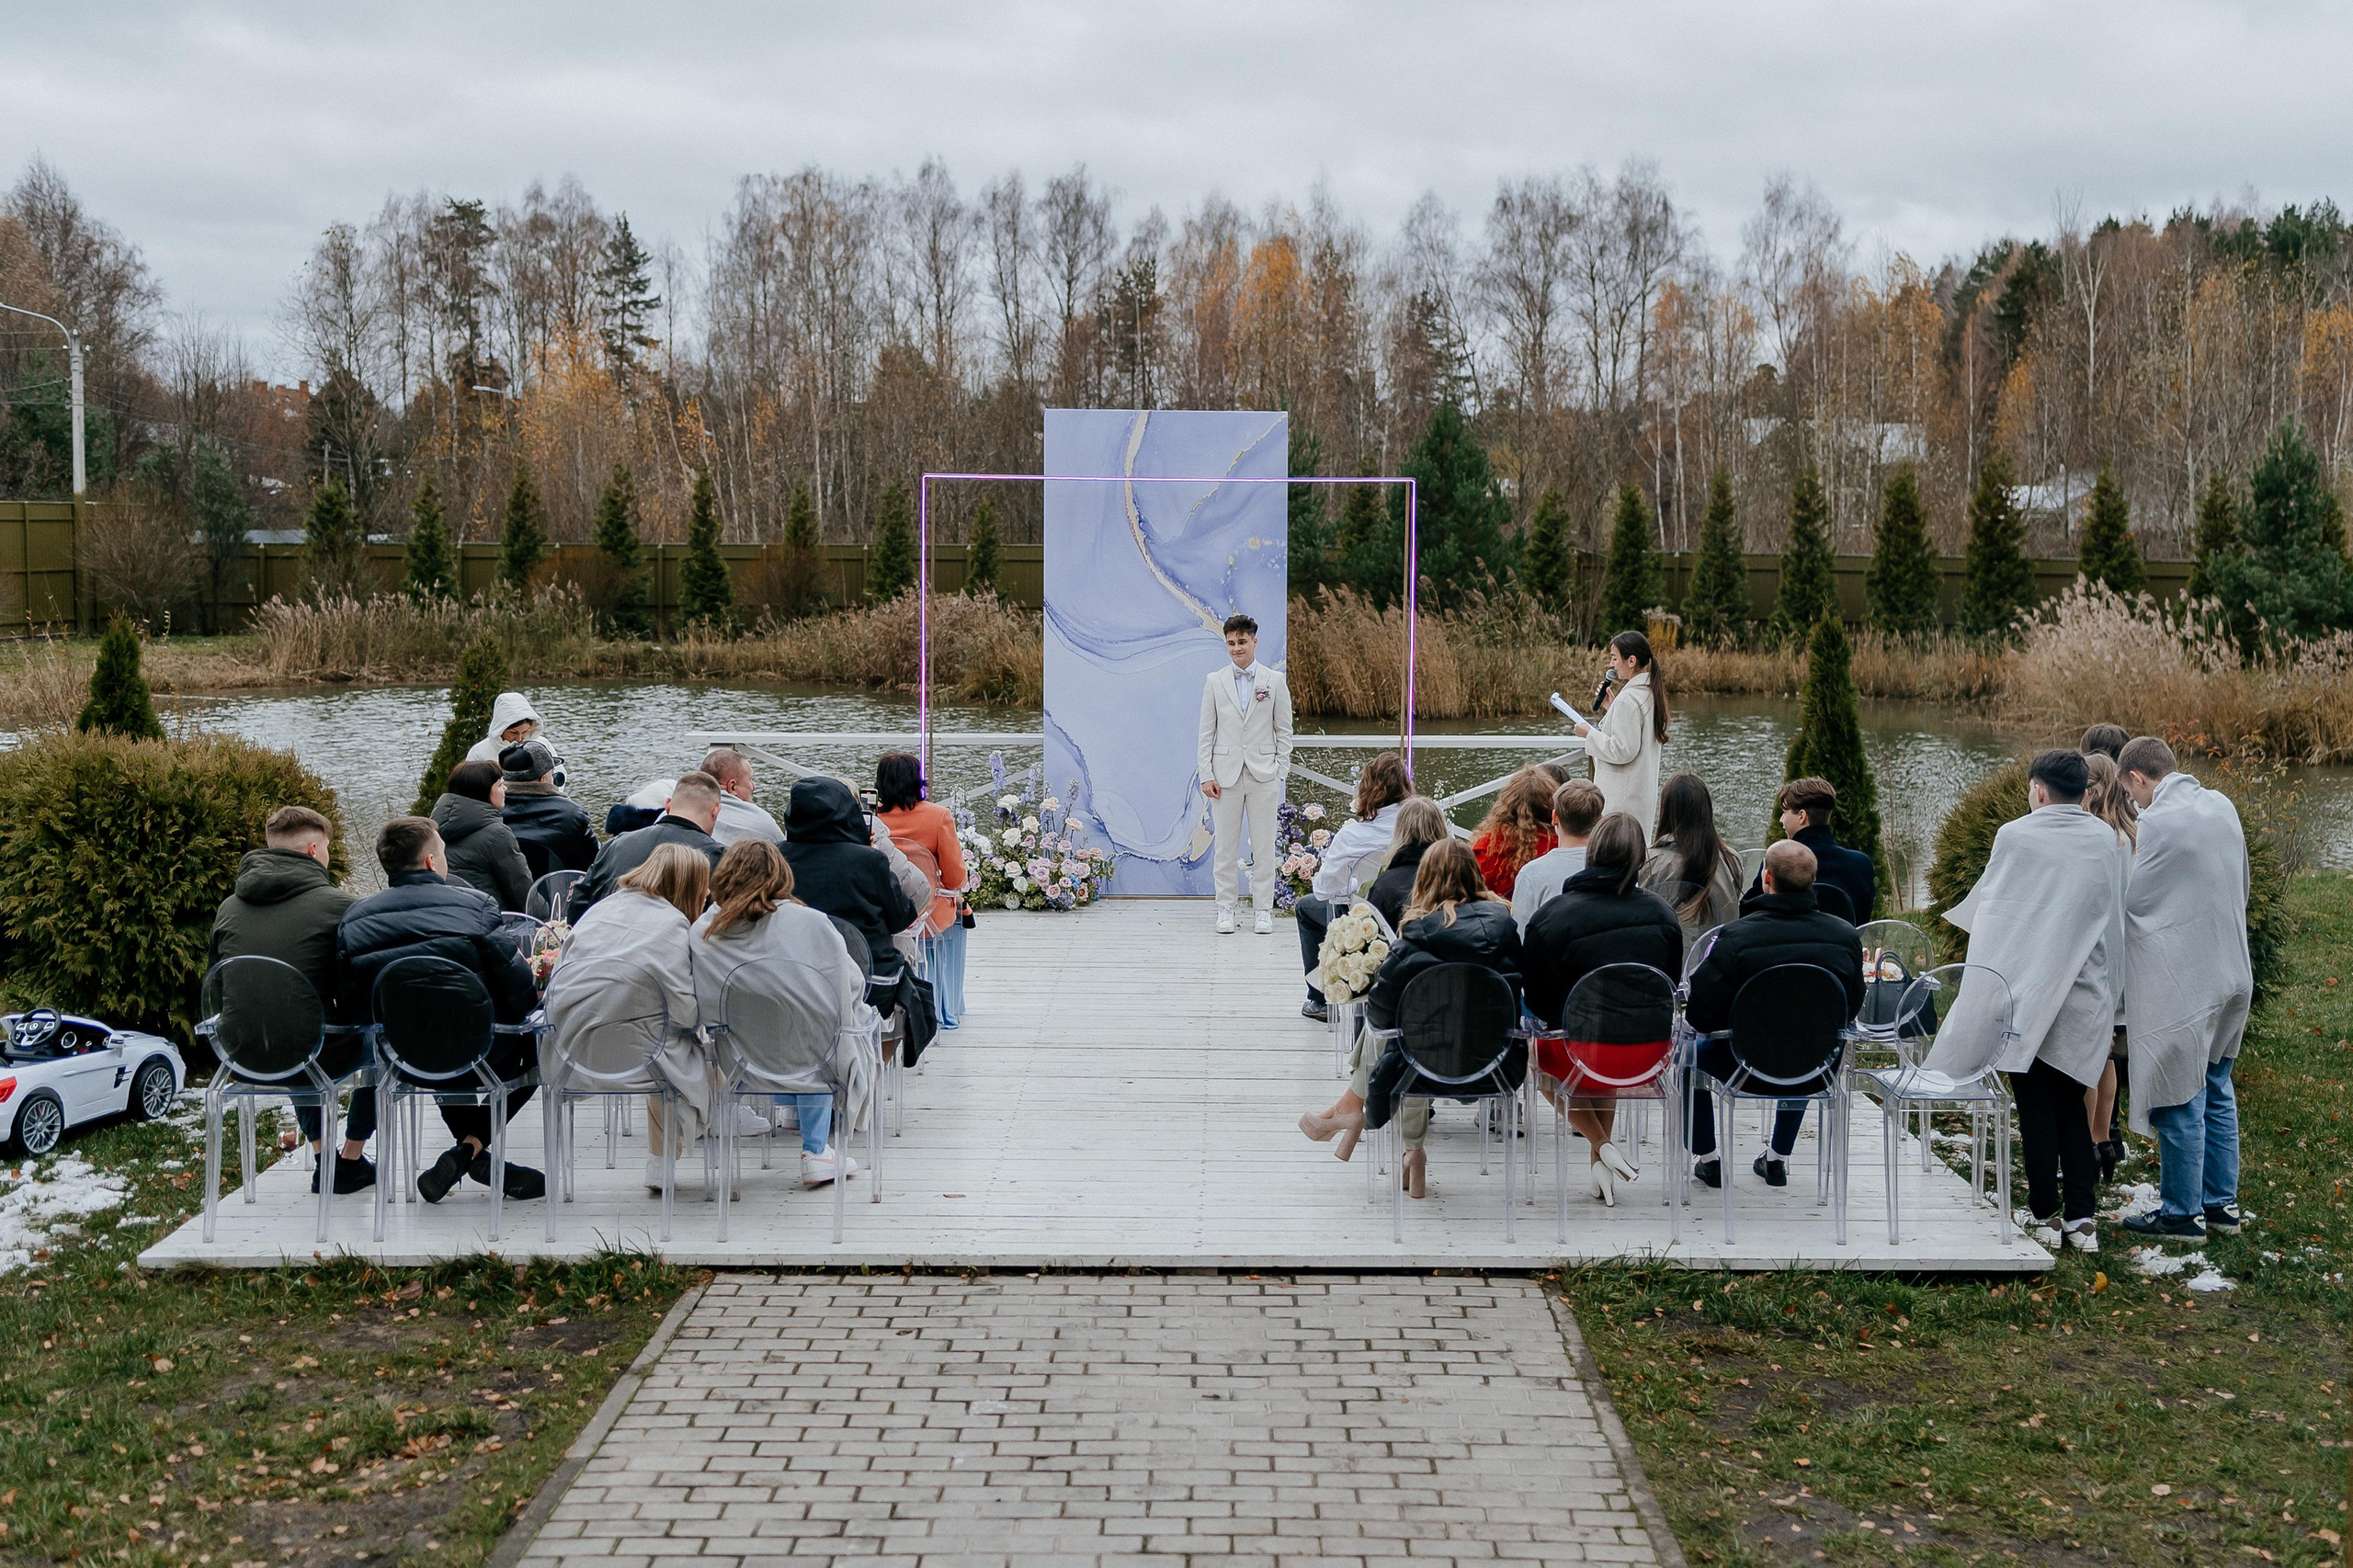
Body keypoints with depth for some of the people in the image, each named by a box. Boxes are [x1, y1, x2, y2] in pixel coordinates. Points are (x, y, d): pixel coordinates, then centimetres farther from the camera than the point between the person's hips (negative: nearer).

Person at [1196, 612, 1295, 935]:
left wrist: (1281, 771, -2)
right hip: (1226, 773, 1)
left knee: (1264, 847, 2)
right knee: (1226, 847, 3)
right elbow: (1206, 732, 5)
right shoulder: (1214, 681, 6)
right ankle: (1225, 910, 10)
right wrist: (1205, 774, -2)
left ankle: (1264, 911, 8)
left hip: (1263, 774, 0)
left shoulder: (1275, 681, 5)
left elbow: (1284, 730, 6)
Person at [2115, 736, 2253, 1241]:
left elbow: (2130, 900, -11)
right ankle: (2222, 1204, 23)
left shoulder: (2160, 821, -19)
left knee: (2179, 1100, 1)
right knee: (2216, 1091, 17)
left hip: (2182, 985, -8)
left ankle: (2181, 1212, 9)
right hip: (2231, 974, 8)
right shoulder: (2221, 806, 6)